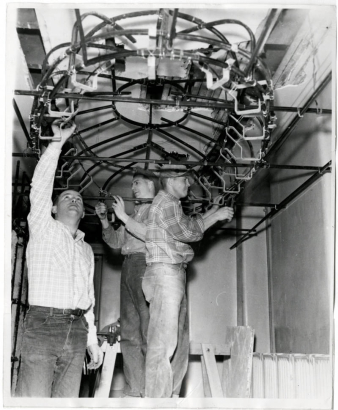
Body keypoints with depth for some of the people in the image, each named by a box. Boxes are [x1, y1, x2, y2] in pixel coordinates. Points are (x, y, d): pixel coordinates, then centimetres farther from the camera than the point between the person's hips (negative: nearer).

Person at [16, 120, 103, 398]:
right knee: (34, 399, -13)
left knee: (67, 399, 1)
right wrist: (58, 142, -6)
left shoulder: (86, 250, 23)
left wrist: (92, 341, 18)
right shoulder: (43, 228, 9)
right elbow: (41, 184, -4)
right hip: (43, 324, -5)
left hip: (76, 329, 5)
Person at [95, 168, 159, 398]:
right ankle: (134, 392, 4)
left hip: (146, 263, -8)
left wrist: (123, 217, -7)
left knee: (150, 331, -12)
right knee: (130, 333, 2)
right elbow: (116, 241, 27)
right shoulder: (136, 212, 28)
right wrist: (104, 220, 13)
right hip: (129, 266, 8)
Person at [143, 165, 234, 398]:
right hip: (165, 271, -11)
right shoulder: (165, 202, -6)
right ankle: (158, 400, -14)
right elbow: (187, 231, -13)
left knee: (179, 341, 10)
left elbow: (190, 228, 21)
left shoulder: (171, 204, 26)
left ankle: (171, 396, 14)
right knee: (164, 341, -13)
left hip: (175, 274, 11)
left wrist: (216, 210, 17)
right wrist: (216, 216, -4)